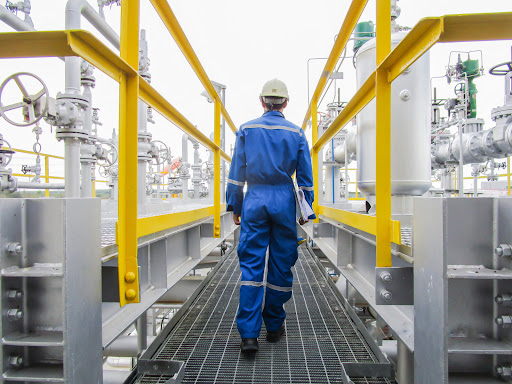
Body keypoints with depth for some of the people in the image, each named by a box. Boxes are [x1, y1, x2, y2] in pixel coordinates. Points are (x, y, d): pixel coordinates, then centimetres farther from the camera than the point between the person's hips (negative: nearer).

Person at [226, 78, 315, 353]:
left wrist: (234, 206, 8)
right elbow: (305, 176, 5)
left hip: (255, 201, 0)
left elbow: (237, 173, 2)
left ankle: (249, 334, -4)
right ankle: (274, 326, 23)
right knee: (281, 265, 10)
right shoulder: (296, 133, 5)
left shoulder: (247, 130, 4)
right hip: (284, 202, 1)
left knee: (251, 265, 0)